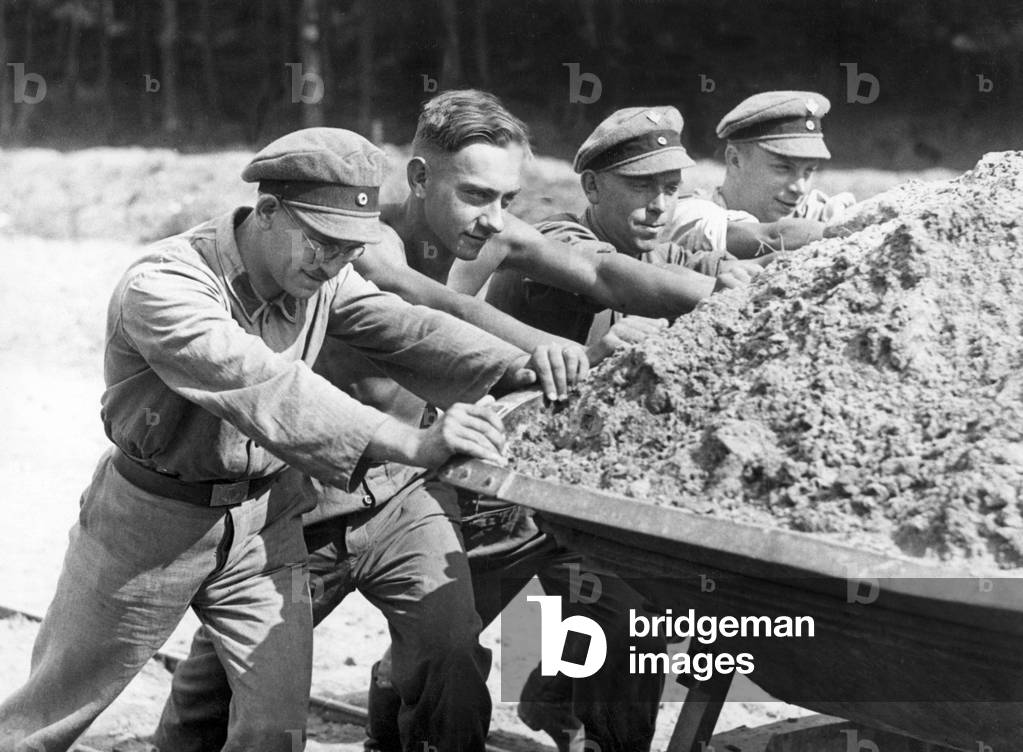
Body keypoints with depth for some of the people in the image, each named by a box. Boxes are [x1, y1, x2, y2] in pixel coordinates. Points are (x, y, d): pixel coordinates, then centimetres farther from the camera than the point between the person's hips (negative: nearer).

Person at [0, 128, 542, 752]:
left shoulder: (322, 276, -6)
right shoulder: (163, 286, -28)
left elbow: (407, 330, -14)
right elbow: (264, 386, -42)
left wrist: (525, 368, -32)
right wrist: (410, 444, -53)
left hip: (266, 518, 5)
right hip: (156, 519, -5)